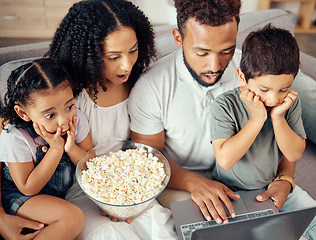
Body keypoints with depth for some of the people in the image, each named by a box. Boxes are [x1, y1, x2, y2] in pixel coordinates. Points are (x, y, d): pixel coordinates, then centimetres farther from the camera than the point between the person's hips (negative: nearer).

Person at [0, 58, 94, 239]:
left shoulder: (77, 119, -15)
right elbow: (28, 188, -19)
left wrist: (71, 148, -26)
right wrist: (56, 149, -28)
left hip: (66, 189, 7)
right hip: (20, 196, -6)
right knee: (73, 216, -25)